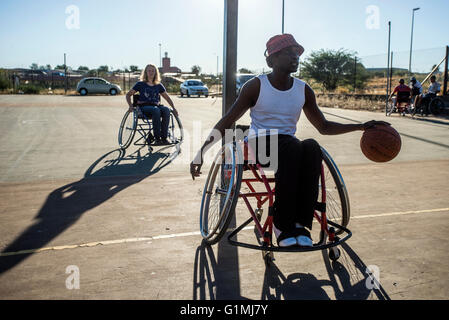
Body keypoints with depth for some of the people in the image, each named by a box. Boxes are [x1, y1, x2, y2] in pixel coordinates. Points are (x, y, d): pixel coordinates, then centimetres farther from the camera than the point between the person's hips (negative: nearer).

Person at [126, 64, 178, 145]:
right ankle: (157, 138, -37)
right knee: (156, 110, -38)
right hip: (144, 107, -3)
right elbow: (128, 95, 13)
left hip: (156, 106, 3)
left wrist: (173, 108, 10)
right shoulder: (140, 84, 11)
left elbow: (167, 98, 24)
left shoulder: (159, 85, 19)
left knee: (166, 110, -32)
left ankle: (164, 137, -33)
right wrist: (130, 106, -4)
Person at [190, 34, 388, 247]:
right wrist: (201, 153, -8)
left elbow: (324, 127, 19)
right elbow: (227, 122, -1)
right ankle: (282, 224, -32)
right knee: (293, 147, -37)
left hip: (289, 146, 4)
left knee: (311, 147, -32)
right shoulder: (256, 86, -1)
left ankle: (300, 223, -31)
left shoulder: (303, 90, 11)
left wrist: (361, 127, 8)